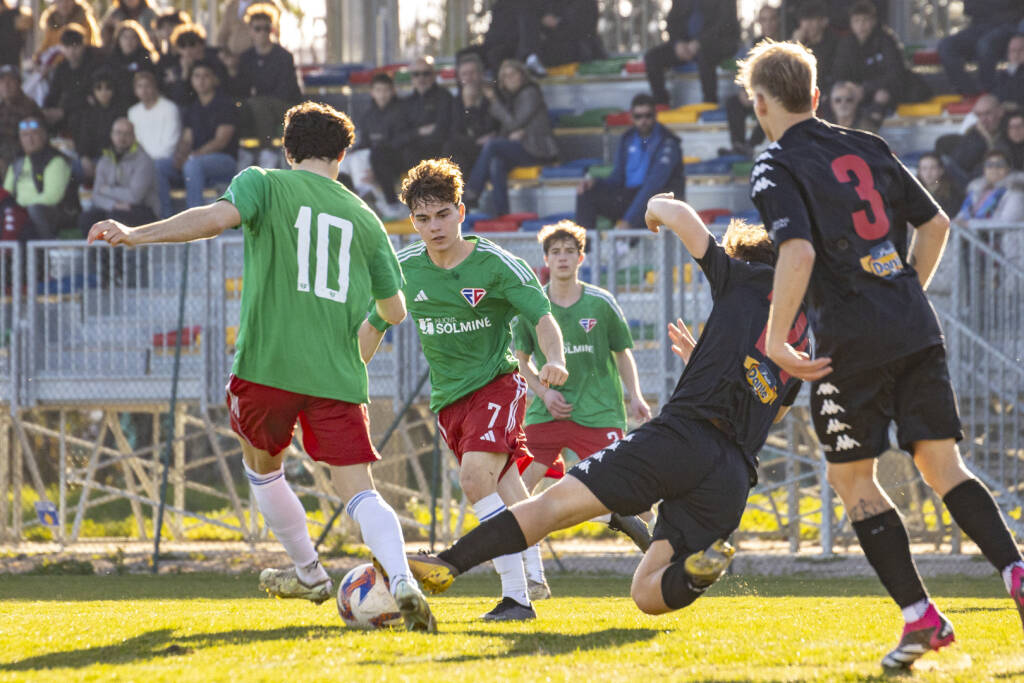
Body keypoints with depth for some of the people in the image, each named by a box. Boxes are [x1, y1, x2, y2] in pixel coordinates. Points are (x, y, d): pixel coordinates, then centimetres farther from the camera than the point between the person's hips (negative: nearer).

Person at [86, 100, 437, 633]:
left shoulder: (265, 184, 5)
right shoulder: (363, 217, 15)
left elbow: (220, 216, -18)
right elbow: (394, 310, 19)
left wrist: (138, 234, -20)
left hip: (268, 363, -2)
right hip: (338, 376, 2)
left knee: (261, 465, 25)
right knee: (357, 490, -4)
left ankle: (310, 574, 35)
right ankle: (402, 581, -28)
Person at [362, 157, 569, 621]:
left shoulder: (494, 264, -10)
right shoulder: (406, 269, 2)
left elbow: (542, 317, -14)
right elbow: (373, 326, 16)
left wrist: (555, 361, -33)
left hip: (497, 385, -5)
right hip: (448, 399, 5)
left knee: (475, 480, -25)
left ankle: (515, 594, -24)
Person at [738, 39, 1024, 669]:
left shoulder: (777, 171, -4)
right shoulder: (867, 149, 15)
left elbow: (798, 252, -20)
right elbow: (936, 224, 18)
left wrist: (776, 339, -16)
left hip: (852, 344, -5)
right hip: (918, 333, 5)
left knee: (853, 478, 7)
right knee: (942, 464, 6)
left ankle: (920, 614, 0)